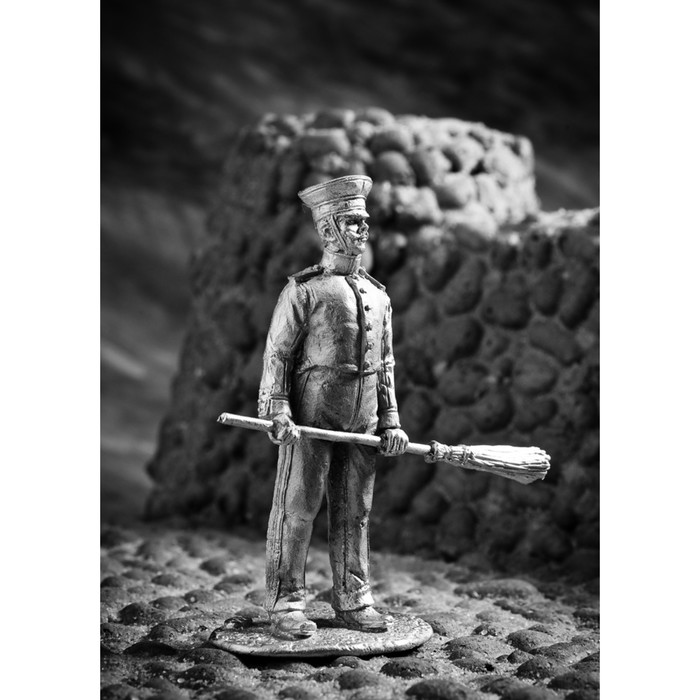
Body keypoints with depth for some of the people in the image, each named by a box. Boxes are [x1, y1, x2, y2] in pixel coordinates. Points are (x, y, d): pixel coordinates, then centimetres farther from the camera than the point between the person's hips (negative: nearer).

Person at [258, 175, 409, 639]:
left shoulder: (378, 296, 16)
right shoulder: (303, 290, -2)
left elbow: (386, 363, 18)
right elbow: (277, 354, -4)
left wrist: (391, 421, 11)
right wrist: (277, 412, -14)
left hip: (362, 422, 5)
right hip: (311, 417, -5)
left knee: (355, 512, 9)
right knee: (297, 507, -3)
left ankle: (353, 599, 18)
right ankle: (287, 605, 3)